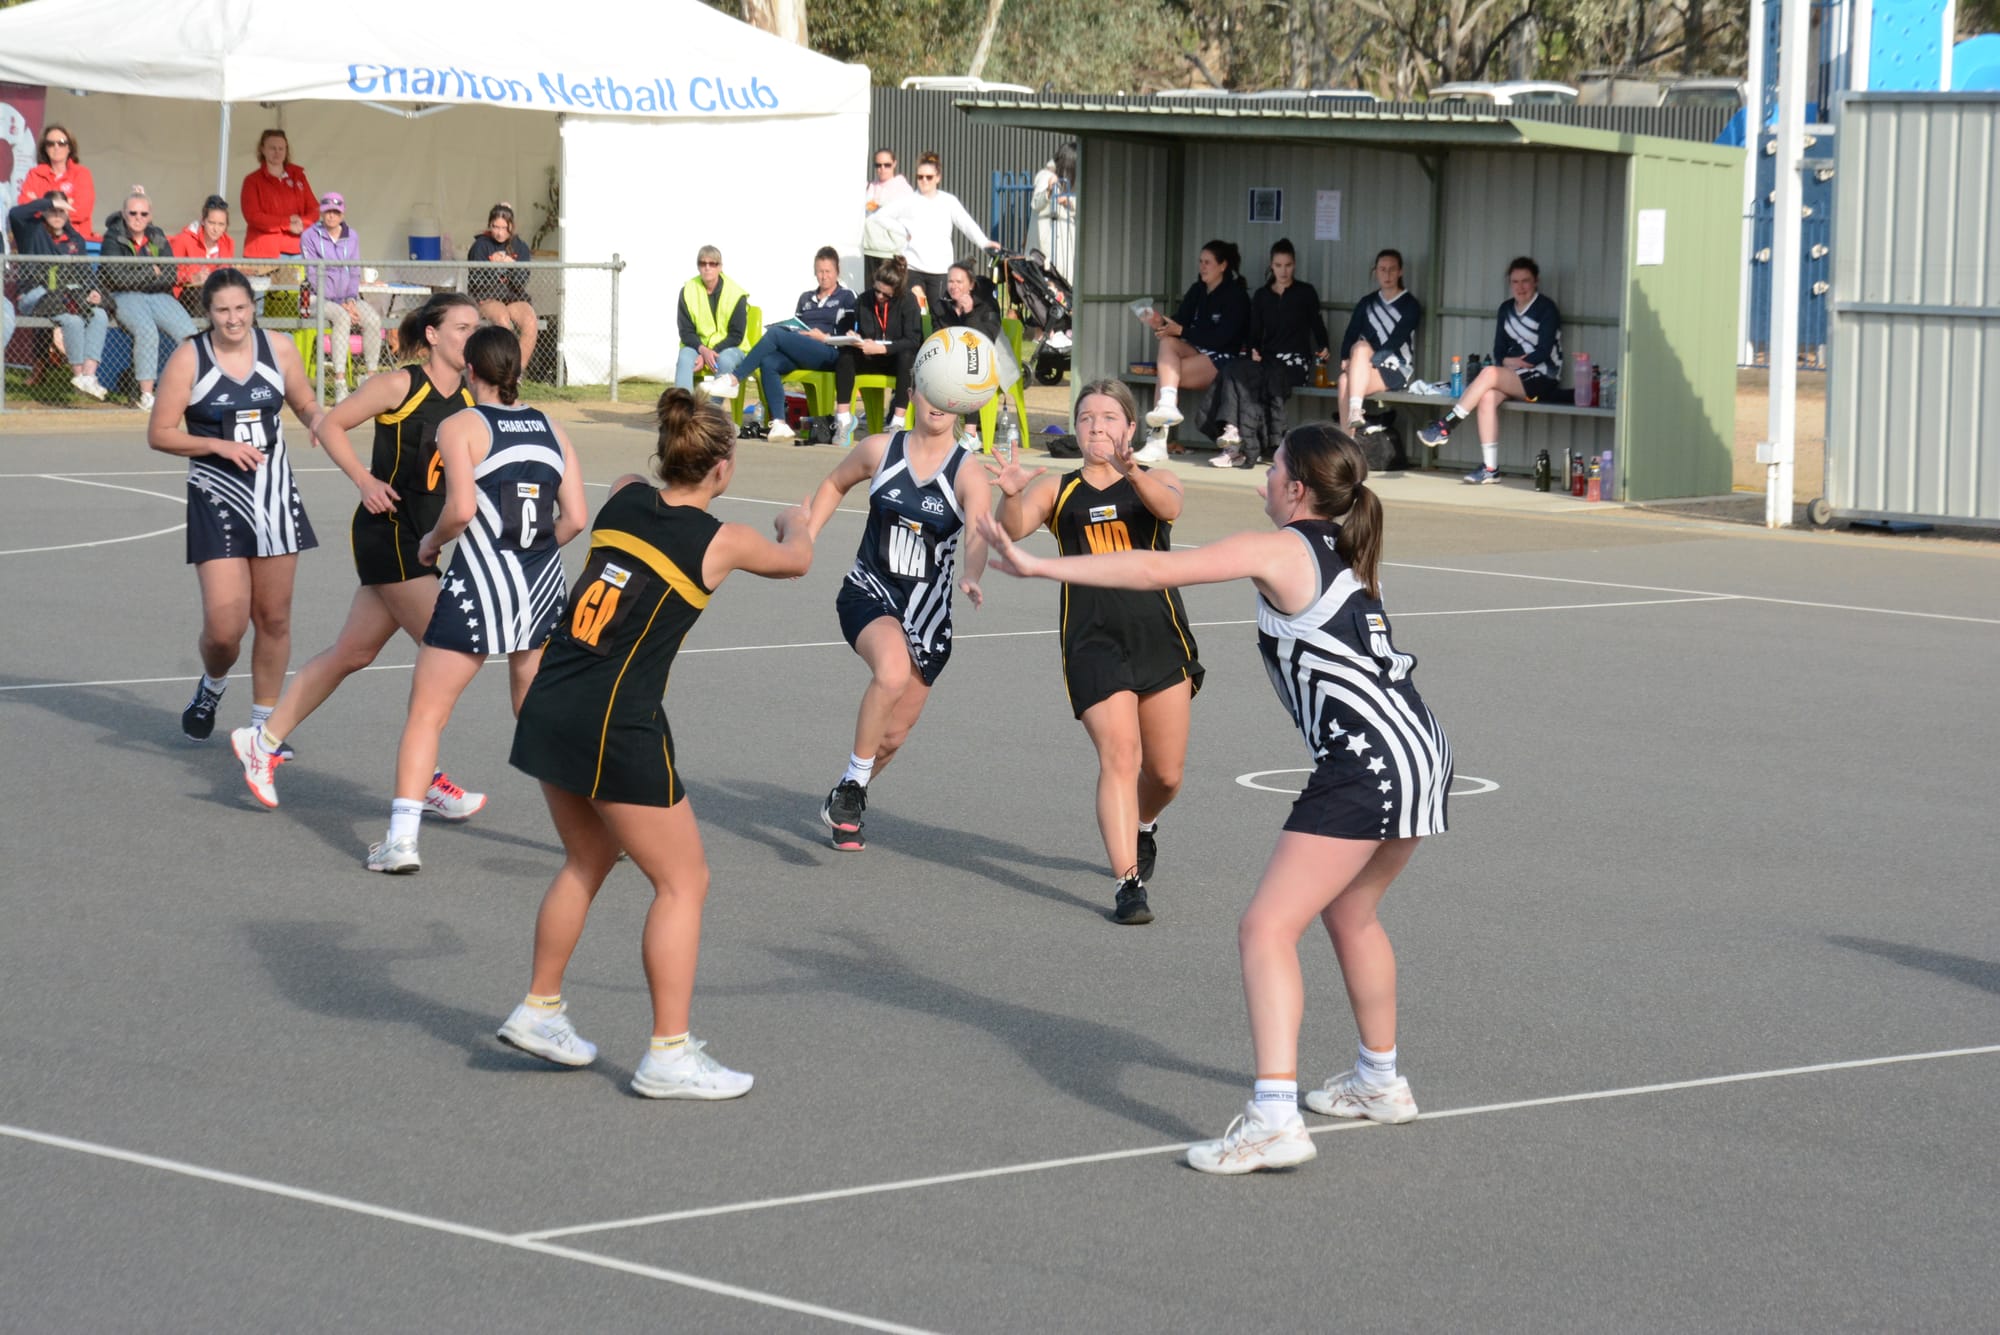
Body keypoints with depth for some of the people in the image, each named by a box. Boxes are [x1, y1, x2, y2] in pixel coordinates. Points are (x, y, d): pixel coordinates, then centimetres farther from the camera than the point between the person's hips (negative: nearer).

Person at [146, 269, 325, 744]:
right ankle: (212, 685, 25)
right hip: (216, 503, -3)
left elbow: (306, 405, 15)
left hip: (274, 496, 3)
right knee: (224, 627, -9)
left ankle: (264, 722, 23)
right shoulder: (189, 358, -9)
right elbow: (159, 433, -8)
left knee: (274, 619, 7)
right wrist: (220, 445, -18)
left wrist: (317, 421, -9)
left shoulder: (279, 350, 0)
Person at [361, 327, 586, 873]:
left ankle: (402, 838, -7)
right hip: (543, 586, 5)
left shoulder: (460, 427, -4)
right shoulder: (551, 429, 9)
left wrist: (431, 542, 2)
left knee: (426, 712, 3)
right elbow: (575, 518, 5)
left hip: (478, 584, -5)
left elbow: (462, 508, -17)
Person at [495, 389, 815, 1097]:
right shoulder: (722, 542, -7)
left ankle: (539, 1009, 32)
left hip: (549, 710, 7)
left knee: (587, 861, 25)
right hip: (617, 725, -7)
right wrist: (796, 525, 38)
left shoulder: (626, 497, 6)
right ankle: (670, 1055, 5)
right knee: (682, 881, 6)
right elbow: (795, 560, 16)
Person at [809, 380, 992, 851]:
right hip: (869, 594, -1)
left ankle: (845, 801, 37)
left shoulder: (969, 475, -9)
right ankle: (853, 784, -16)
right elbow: (835, 484, 16)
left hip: (927, 609, 1)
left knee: (893, 735, 8)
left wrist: (971, 577, -48)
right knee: (892, 671, -34)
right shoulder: (880, 450, -4)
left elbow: (978, 537, -27)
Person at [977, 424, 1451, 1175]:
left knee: (1266, 931, -11)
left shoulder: (1281, 551, -5)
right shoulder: (1344, 555, 19)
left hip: (1366, 761, -10)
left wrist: (1040, 567, -13)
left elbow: (1157, 571, -13)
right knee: (1350, 915, 30)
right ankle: (1380, 1082, 44)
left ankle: (1274, 1120, -22)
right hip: (1419, 749, 10)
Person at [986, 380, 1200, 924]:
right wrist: (1012, 494, -32)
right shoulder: (1057, 490, 8)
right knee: (1119, 757, -17)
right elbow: (1015, 529, -9)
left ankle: (1142, 826, 44)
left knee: (1166, 773, 10)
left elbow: (1169, 506, -18)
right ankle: (1128, 881, -18)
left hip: (1160, 638, 1)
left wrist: (1132, 472, -39)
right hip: (1093, 642, -1)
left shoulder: (1155, 481, 7)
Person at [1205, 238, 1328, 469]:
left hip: (1296, 360, -4)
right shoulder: (1261, 296, 20)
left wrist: (1322, 348, -14)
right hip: (1266, 360, 4)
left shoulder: (1306, 293, 10)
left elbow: (1316, 324, 6)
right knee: (1234, 370, -31)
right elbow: (1255, 332, 16)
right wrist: (1254, 350, -5)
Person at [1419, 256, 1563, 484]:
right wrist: (1507, 361, -8)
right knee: (1487, 397, -26)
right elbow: (1499, 351, 12)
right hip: (1514, 377, 6)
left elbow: (1543, 352, -12)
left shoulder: (1546, 309, -5)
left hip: (1543, 379, -6)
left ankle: (1445, 426, -26)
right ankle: (1490, 467, -27)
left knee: (1489, 373, -29)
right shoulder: (1506, 309, 14)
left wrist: (1517, 362, -10)